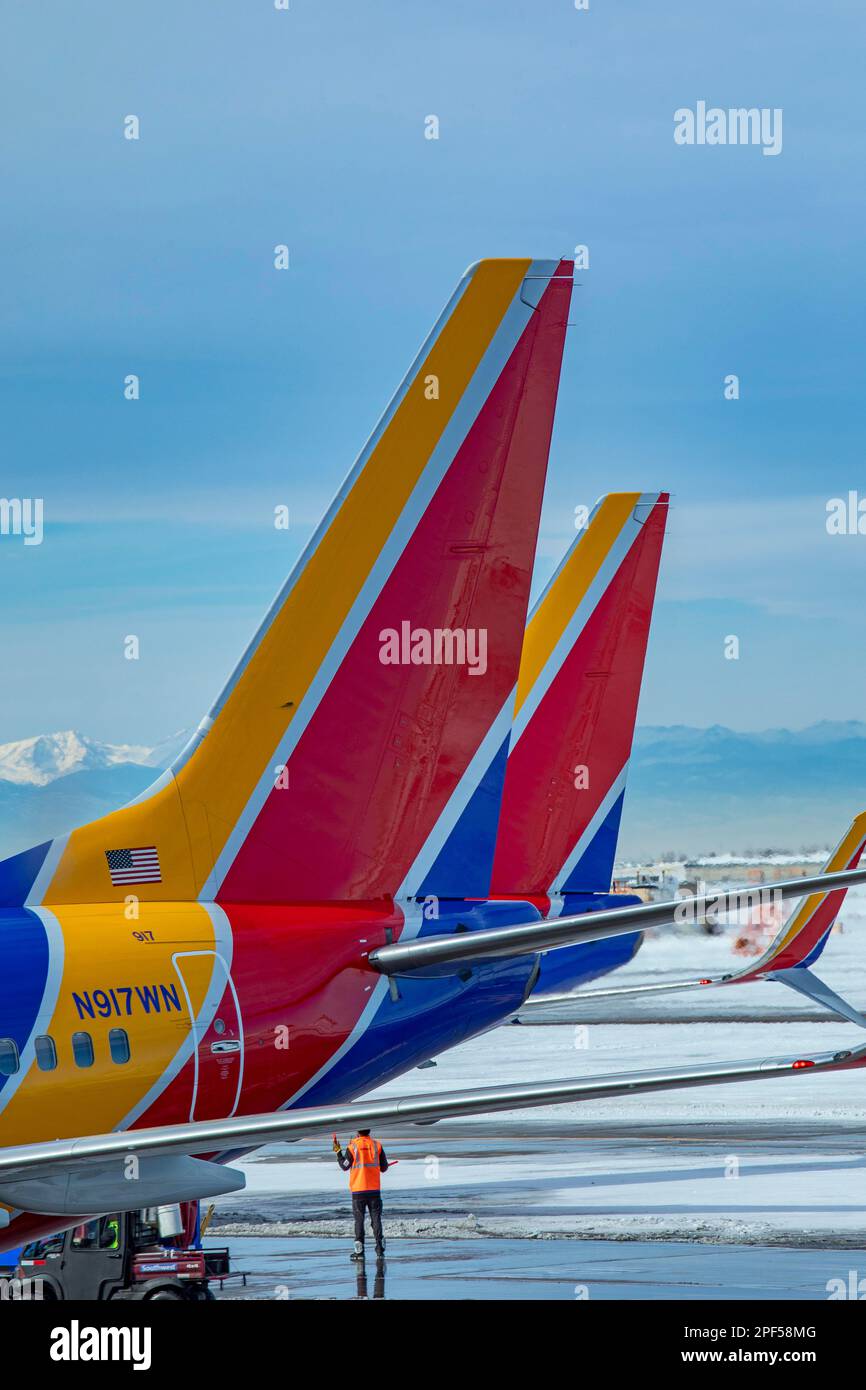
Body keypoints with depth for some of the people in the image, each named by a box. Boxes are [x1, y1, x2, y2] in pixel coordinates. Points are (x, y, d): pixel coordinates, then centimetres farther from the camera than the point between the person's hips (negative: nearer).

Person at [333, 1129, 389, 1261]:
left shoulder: (352, 1147, -7)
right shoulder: (377, 1146, 0)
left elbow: (344, 1166, 1)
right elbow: (384, 1168, 5)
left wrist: (338, 1151, 11)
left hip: (358, 1190, -2)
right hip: (374, 1189, 2)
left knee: (359, 1220, 4)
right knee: (376, 1219, 6)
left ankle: (359, 1251, 1)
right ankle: (380, 1249, 2)